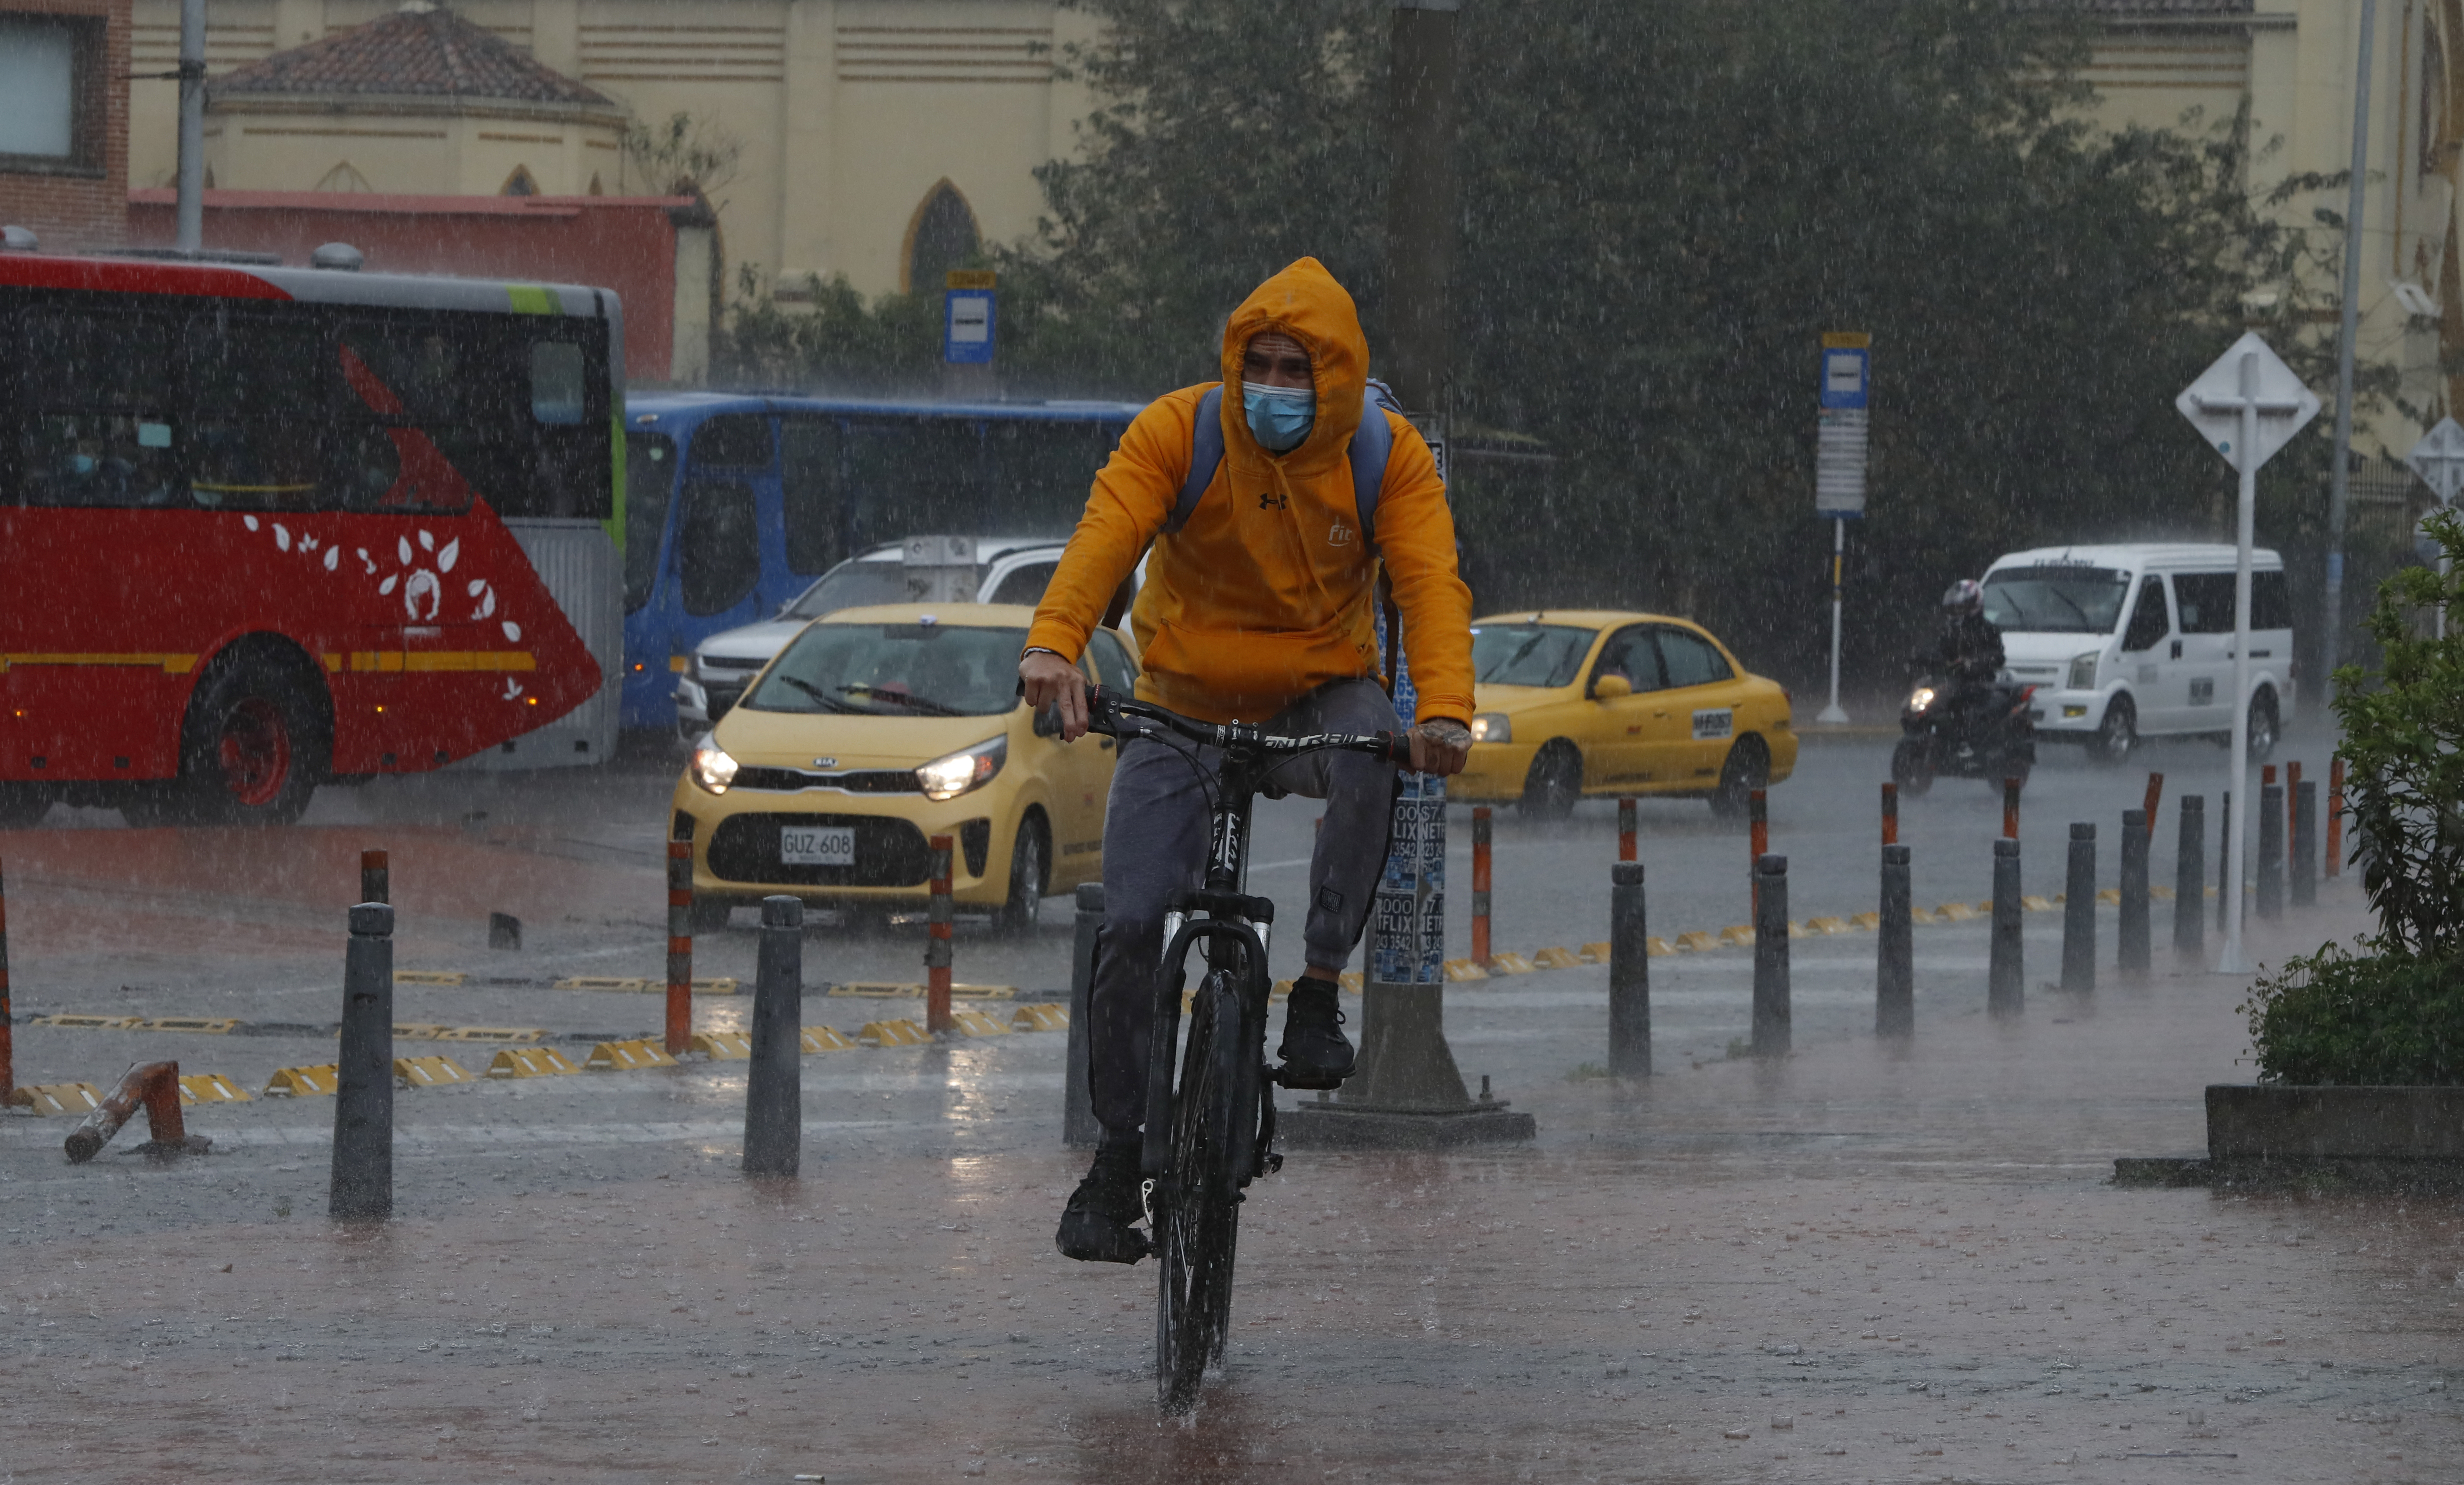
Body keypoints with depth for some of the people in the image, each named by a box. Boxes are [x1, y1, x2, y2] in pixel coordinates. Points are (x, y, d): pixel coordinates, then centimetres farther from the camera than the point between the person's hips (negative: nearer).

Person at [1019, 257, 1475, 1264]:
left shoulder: (1388, 456, -10)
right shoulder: (1178, 431, -13)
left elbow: (1430, 581, -21)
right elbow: (1105, 533, -27)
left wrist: (1444, 710, -40)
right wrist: (1054, 644, -47)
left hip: (1316, 697, 0)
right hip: (1184, 705, 0)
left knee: (1371, 757, -36)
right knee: (1133, 926, -10)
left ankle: (1319, 992, -21)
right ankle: (1119, 1157, 8)